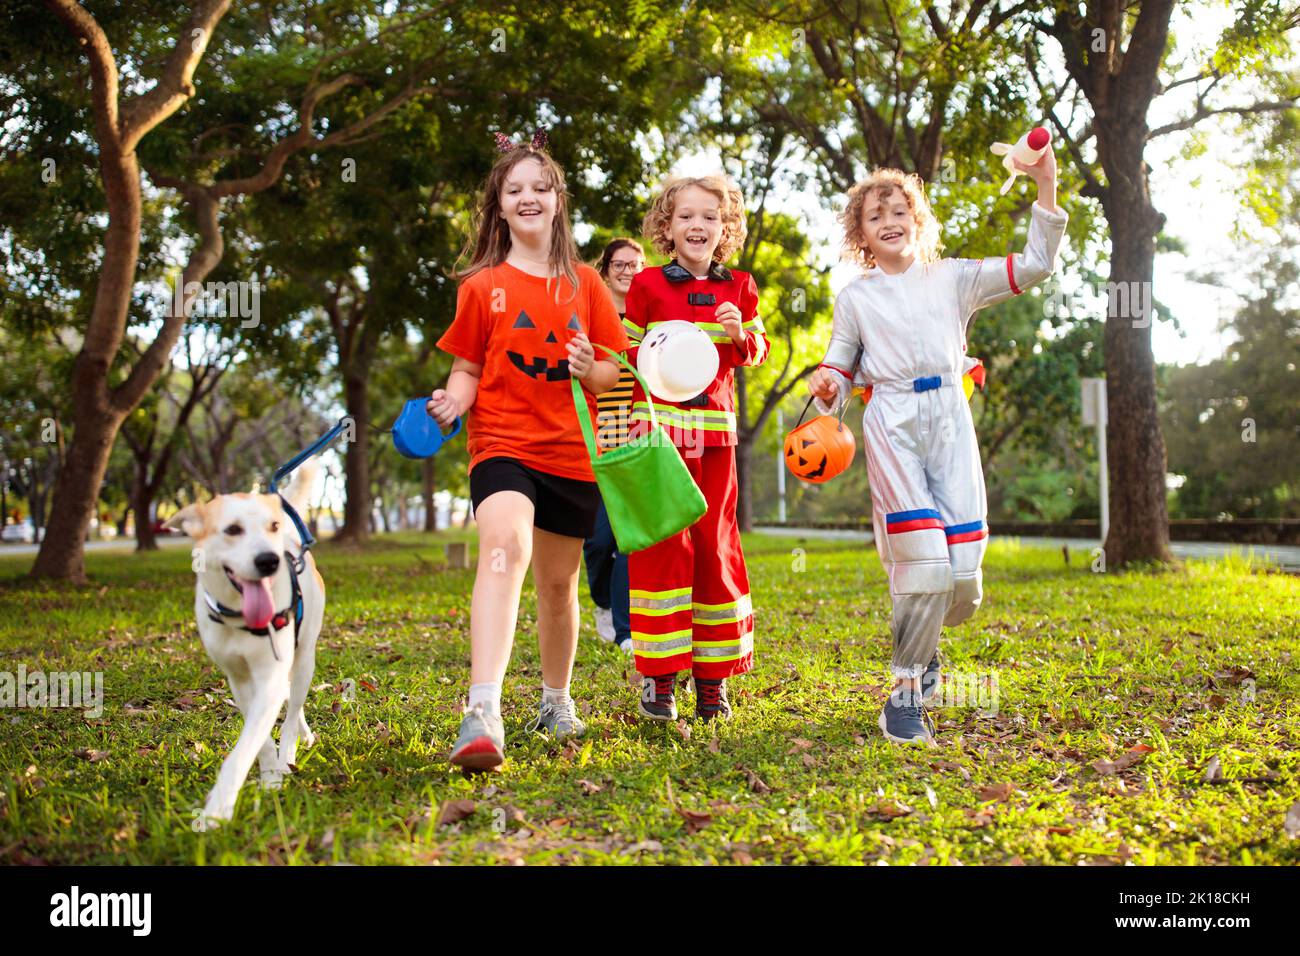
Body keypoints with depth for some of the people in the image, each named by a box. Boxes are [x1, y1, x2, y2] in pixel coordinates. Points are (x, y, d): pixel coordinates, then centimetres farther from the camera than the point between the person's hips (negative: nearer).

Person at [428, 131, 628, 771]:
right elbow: (467, 368, 7)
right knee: (504, 544, -31)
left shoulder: (585, 284, 8)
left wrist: (591, 371, -11)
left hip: (571, 453, 3)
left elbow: (615, 371, 11)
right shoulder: (482, 285, 5)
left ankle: (556, 701, 37)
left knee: (559, 583, 14)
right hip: (502, 442, -3)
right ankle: (482, 715, -42)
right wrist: (453, 400, -15)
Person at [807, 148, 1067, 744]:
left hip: (949, 417, 2)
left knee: (963, 572, -4)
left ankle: (921, 640, 30)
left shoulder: (953, 278, 15)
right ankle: (906, 691, -2)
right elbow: (841, 363, 14)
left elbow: (1035, 266, 11)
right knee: (923, 560, -16)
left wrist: (1045, 189, 4)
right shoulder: (855, 298, 13)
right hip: (891, 422, -2)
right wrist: (827, 386, -10)